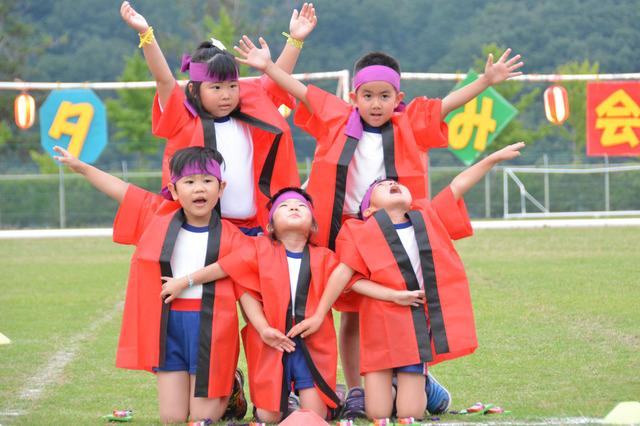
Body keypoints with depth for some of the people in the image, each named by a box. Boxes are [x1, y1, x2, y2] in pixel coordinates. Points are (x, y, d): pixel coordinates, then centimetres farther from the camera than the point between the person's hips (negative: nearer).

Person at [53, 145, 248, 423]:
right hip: (167, 325, 3)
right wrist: (80, 166, 18)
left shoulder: (230, 237, -4)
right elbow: (121, 190, 12)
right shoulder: (160, 215, 3)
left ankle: (229, 386, 30)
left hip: (210, 329, -3)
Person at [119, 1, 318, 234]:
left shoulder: (250, 118, 11)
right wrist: (146, 33, -19)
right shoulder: (184, 121, 0)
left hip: (253, 228, 4)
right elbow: (164, 79, -10)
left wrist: (295, 39, 6)